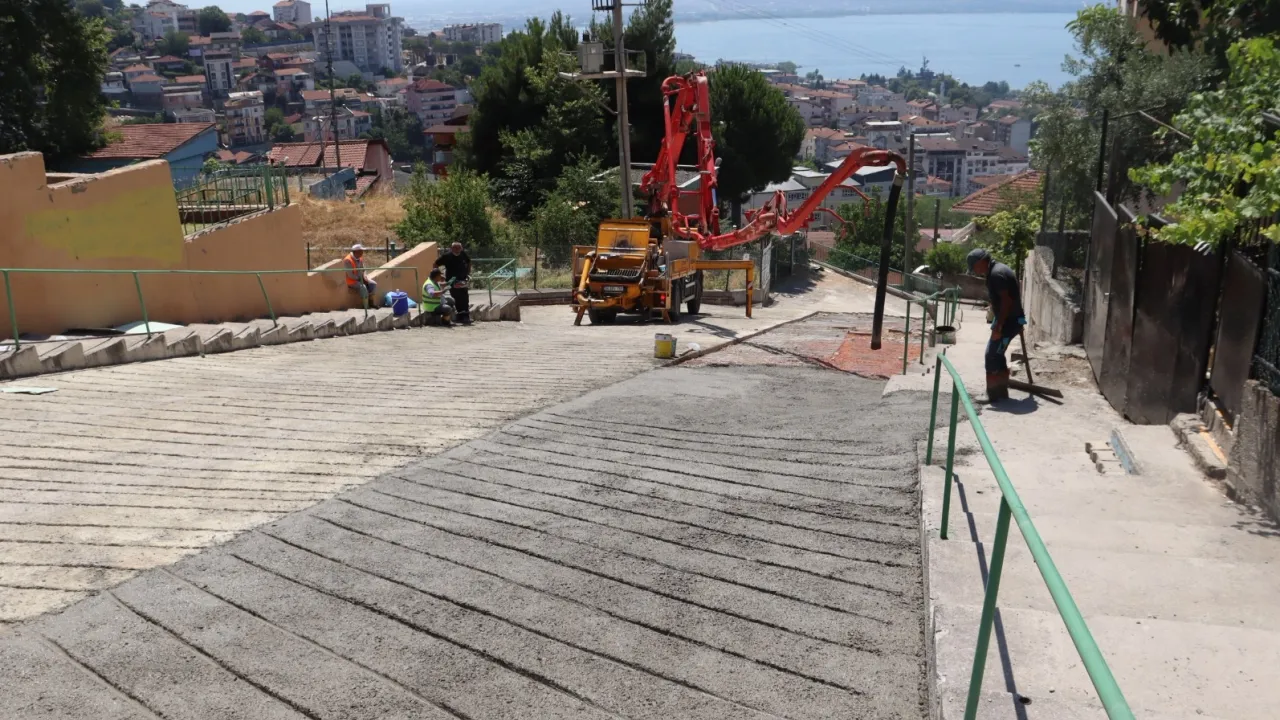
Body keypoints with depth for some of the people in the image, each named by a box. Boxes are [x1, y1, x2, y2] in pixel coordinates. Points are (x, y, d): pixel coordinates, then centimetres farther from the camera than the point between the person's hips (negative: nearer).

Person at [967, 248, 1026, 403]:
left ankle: (994, 394, -1)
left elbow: (1006, 300, -25)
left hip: (1008, 321, -10)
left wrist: (997, 326, -24)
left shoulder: (996, 274, -19)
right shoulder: (998, 269, 13)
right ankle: (1001, 391, 23)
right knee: (996, 355, 16)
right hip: (1008, 319, 10)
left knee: (992, 356, -6)